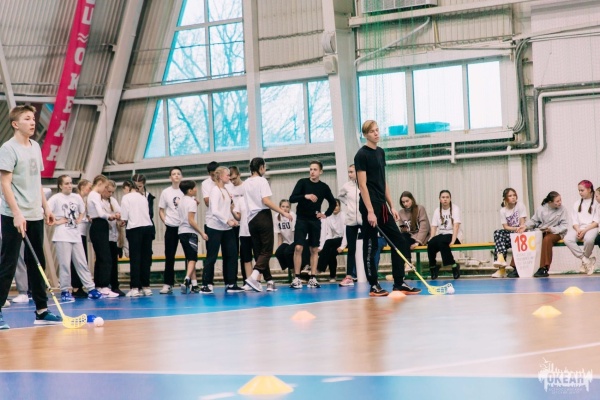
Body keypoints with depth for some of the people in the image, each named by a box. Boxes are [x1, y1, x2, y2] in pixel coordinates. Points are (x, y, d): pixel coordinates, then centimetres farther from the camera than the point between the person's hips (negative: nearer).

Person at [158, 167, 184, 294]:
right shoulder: (166, 192, 5)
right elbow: (161, 211, 8)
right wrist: (166, 222, -4)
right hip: (171, 228, 0)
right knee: (169, 256, 1)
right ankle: (167, 284, 4)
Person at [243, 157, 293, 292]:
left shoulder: (246, 184, 13)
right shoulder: (261, 181, -6)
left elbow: (247, 202, 15)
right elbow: (266, 201, -17)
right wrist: (283, 212, -17)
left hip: (251, 219, 6)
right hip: (263, 216, -6)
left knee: (258, 251, 8)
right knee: (266, 251, -5)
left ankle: (269, 281, 7)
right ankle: (253, 277, -24)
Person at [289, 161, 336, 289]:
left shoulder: (324, 187, 2)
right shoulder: (302, 182, -5)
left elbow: (333, 203, 17)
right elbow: (292, 199, -14)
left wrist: (326, 214, 4)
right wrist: (305, 196, -28)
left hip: (315, 221, 3)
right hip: (302, 219, -3)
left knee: (314, 249, 4)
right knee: (298, 248, -11)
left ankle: (313, 278, 7)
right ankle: (297, 278, -9)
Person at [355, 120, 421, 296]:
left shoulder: (380, 152, 14)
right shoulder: (362, 155, -9)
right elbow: (362, 185, -14)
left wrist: (391, 206, 13)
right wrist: (370, 211, -19)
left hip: (382, 206, 8)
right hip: (370, 206, -8)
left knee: (400, 242, 5)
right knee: (370, 245, -1)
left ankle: (399, 283, 9)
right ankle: (374, 286, 5)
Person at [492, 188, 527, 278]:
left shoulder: (520, 205, -2)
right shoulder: (503, 210, 4)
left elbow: (522, 223, -7)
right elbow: (505, 227, -4)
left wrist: (520, 230, -26)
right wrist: (516, 228, -22)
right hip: (509, 233, 3)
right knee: (497, 233, -28)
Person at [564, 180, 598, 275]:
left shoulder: (596, 203, 4)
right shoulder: (577, 204, 20)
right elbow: (575, 221, 12)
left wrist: (585, 230, -16)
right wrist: (578, 230, -10)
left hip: (591, 228, -5)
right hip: (579, 228, 5)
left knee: (588, 239, -41)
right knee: (567, 239, -29)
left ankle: (584, 260, -12)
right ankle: (587, 261, -21)